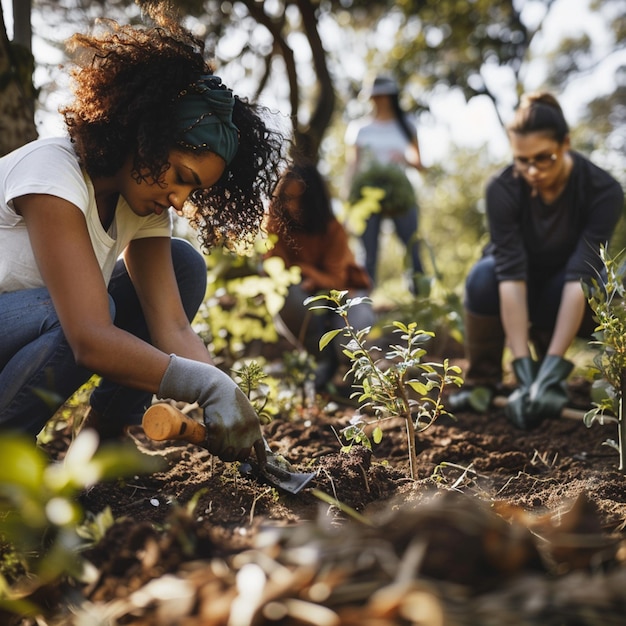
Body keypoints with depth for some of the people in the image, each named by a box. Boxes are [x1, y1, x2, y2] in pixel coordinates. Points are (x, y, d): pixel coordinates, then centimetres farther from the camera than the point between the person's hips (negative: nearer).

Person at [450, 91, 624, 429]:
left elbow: (580, 275, -35)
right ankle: (482, 381, -11)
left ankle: (552, 377, -4)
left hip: (565, 300, 1)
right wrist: (524, 372, -42)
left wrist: (551, 369, -42)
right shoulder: (502, 189, -28)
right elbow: (511, 273, -35)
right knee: (482, 278, -34)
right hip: (519, 296, 0)